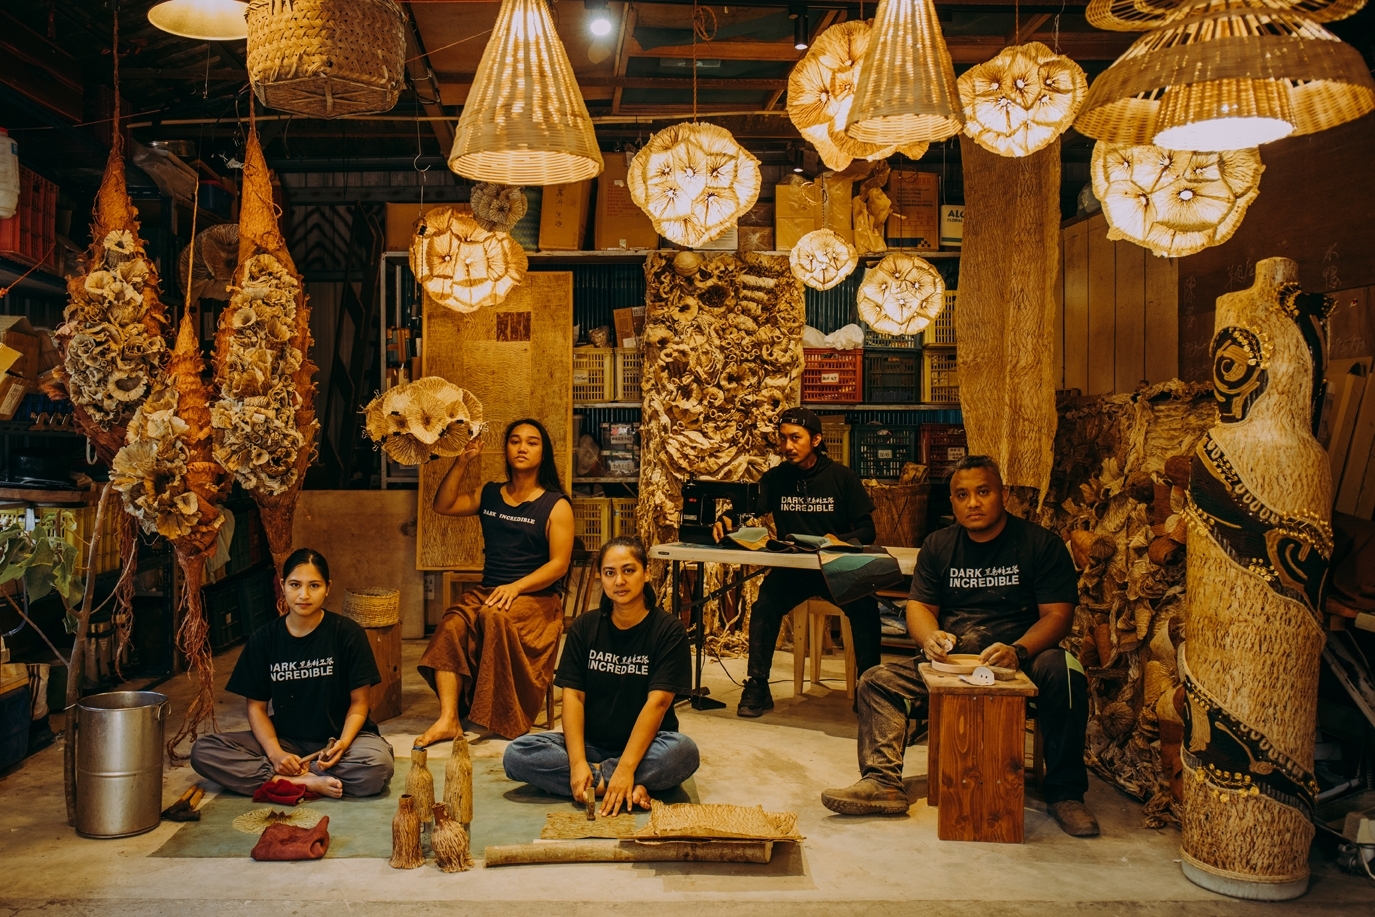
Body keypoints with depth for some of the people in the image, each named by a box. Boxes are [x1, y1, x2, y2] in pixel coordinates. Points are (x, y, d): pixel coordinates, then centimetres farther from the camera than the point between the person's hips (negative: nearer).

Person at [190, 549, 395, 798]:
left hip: (339, 737, -3)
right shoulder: (264, 638, 0)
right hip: (285, 740, 3)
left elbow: (359, 701, -3)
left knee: (378, 768, -35)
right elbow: (256, 705, 2)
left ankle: (282, 779, -17)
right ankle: (311, 782, -22)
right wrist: (275, 753, -15)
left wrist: (343, 744, -22)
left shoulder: (347, 633, -7)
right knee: (203, 752, -18)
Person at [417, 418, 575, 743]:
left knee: (494, 616, -36)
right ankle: (448, 719, -31)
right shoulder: (489, 495, 16)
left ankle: (507, 720, -25)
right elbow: (442, 505, 10)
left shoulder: (556, 505, -1)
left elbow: (559, 564, -8)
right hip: (486, 592, 4)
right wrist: (462, 462, 1)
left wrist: (515, 588, -20)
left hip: (536, 597, -4)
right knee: (452, 625, -27)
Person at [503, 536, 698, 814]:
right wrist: (577, 762, -21)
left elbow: (657, 702, -17)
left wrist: (625, 768, -28)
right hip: (590, 743, 3)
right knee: (516, 754, -22)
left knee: (684, 751, -35)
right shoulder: (584, 628, 3)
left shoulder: (669, 630, -8)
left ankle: (595, 779, -18)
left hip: (645, 745, -3)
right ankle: (631, 788, -21)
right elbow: (573, 695, -5)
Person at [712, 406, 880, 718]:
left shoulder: (842, 478, -2)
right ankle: (756, 687, -12)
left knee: (865, 608, -27)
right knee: (764, 605, -26)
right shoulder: (775, 478, 4)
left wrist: (837, 541, -24)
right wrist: (727, 520, -26)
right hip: (791, 567, 1)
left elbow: (866, 531, -3)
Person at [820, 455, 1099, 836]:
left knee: (1063, 673, -34)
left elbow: (1057, 614, -8)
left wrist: (1018, 651, -28)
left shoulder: (1040, 544, 0)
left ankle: (1064, 793, -22)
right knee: (877, 683, -14)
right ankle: (883, 783, -23)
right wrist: (930, 638, -20)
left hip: (1019, 660, -3)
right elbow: (919, 605, 5)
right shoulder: (938, 545, 10)